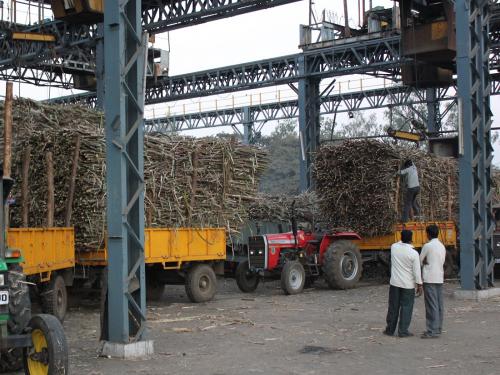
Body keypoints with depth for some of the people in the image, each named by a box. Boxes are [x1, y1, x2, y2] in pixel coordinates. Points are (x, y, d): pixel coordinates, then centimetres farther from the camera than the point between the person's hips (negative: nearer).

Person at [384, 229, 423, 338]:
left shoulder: (394, 247, -5)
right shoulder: (414, 253, -16)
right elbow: (417, 271, -12)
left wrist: (403, 240, 13)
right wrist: (419, 285, -4)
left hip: (395, 283, 4)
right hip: (408, 284, -4)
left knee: (393, 307, 12)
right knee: (406, 308, 5)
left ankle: (390, 329, 20)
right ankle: (403, 331, 6)